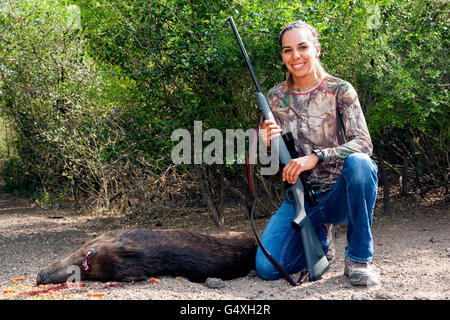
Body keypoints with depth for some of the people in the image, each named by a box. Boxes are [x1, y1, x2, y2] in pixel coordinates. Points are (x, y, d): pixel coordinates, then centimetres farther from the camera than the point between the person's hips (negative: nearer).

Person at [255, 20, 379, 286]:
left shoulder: (339, 91, -5)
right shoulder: (275, 98, 3)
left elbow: (364, 143, -17)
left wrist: (315, 157, -31)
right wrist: (268, 145, -17)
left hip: (340, 193, -3)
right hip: (300, 197, 3)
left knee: (359, 162, -37)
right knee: (267, 268, -17)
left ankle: (359, 259, -18)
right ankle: (320, 241, 17)